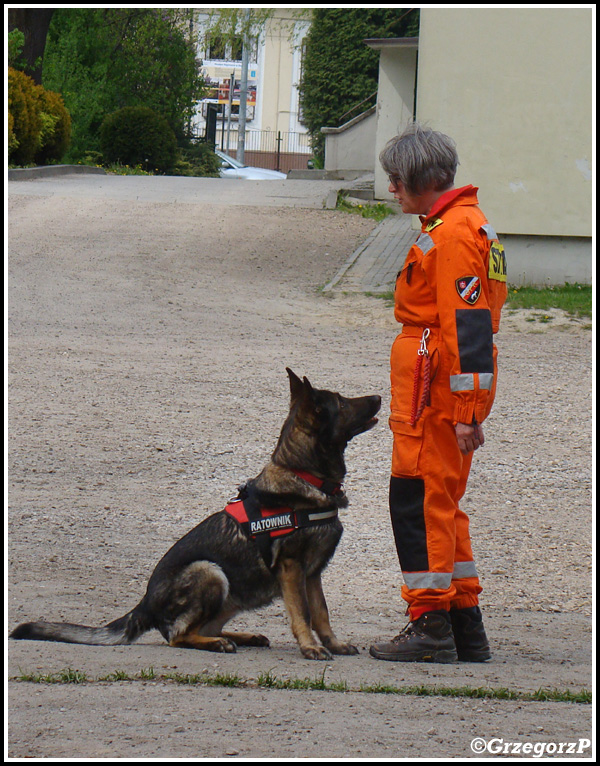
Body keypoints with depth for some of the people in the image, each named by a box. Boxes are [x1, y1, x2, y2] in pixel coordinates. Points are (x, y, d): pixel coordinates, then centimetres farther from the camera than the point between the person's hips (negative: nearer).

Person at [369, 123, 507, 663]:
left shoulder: (452, 232, -16)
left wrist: (466, 410, -24)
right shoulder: (467, 223, 18)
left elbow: (467, 324, -22)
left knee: (420, 499, -6)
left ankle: (431, 627, -4)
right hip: (446, 389, 11)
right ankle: (466, 628, 19)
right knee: (441, 502, 15)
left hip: (436, 387, -11)